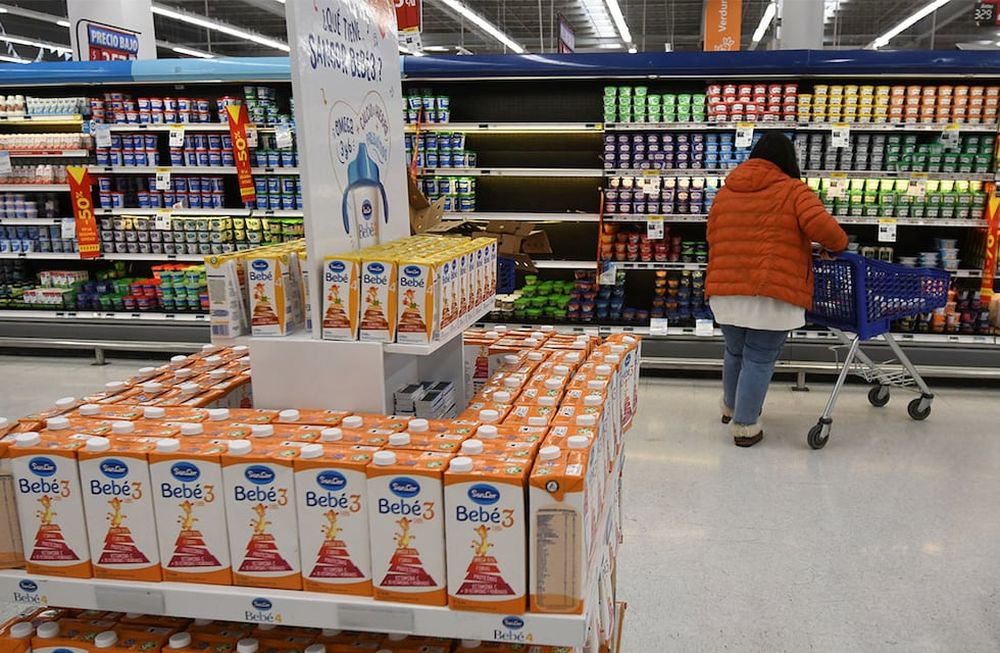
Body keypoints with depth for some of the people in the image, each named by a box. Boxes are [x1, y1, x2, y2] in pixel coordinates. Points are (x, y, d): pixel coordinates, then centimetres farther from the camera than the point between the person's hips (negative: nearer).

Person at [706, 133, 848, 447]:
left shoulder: (725, 192, 16)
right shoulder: (793, 190, 0)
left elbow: (713, 239, 19)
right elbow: (821, 226, -13)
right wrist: (840, 244, 6)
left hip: (726, 290, 5)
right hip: (773, 292, -5)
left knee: (735, 352, 22)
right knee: (759, 359, 4)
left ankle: (731, 407, 39)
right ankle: (745, 426, 10)